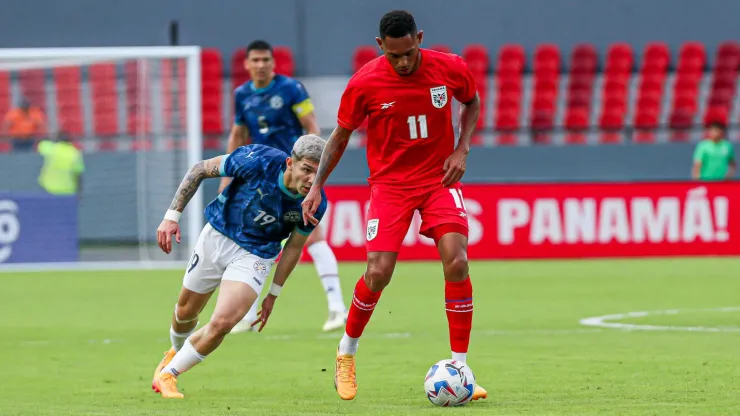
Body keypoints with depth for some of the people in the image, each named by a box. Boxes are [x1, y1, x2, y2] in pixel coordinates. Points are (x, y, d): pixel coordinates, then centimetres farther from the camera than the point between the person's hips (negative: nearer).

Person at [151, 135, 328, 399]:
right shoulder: (258, 160, -29)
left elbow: (294, 246, -2)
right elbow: (200, 170, -14)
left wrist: (273, 294, 5)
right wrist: (172, 215, -18)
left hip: (256, 256, 0)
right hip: (217, 236, 0)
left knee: (222, 323, -18)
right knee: (186, 312, 17)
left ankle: (168, 373, 6)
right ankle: (177, 352, 53)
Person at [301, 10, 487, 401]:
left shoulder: (450, 68, -11)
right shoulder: (364, 83, -14)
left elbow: (472, 103, 12)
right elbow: (340, 136, 1)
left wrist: (462, 149, -3)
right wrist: (316, 186, -4)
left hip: (439, 178, 1)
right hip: (390, 182, -1)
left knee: (456, 263, -17)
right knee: (378, 273, -13)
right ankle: (346, 352, 16)